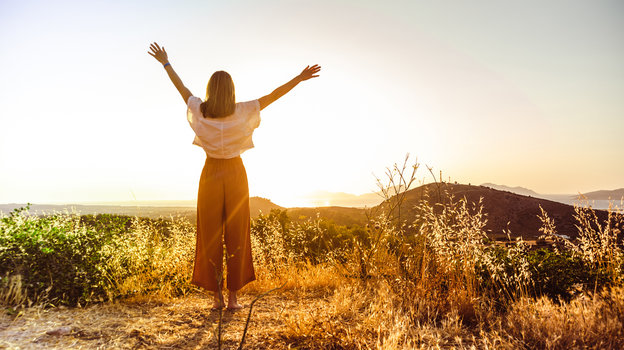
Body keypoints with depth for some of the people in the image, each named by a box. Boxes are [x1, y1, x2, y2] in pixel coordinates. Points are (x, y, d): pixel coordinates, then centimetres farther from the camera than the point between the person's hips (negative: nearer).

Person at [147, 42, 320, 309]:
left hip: (210, 174, 1)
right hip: (235, 173, -1)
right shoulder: (242, 113, -8)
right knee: (236, 235, 4)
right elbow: (272, 96, -4)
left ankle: (217, 295, 11)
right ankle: (233, 296, 8)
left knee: (210, 235, 7)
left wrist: (165, 63, 26)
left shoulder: (200, 112, -3)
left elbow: (182, 89, 12)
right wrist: (300, 78, 3)